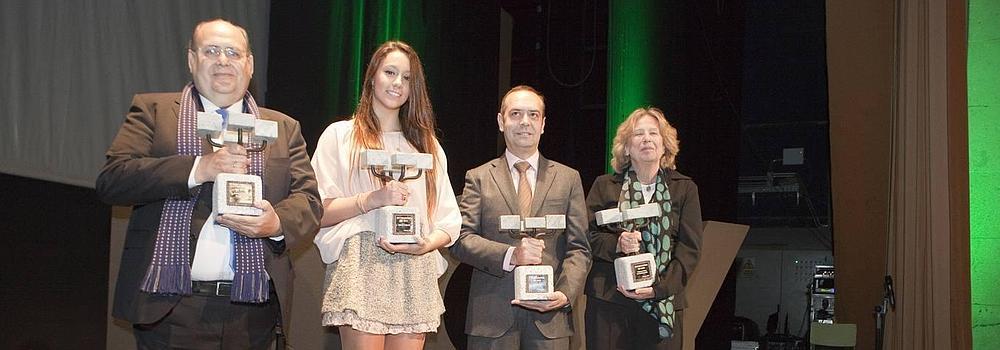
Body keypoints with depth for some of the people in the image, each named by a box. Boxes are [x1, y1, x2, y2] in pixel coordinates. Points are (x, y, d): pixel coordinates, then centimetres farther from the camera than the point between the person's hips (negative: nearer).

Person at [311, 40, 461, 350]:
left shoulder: (427, 144, 21)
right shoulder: (340, 135, 10)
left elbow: (448, 222, 14)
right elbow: (317, 212, -1)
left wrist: (428, 243, -6)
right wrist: (372, 200, -13)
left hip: (416, 273, 4)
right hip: (361, 268, -3)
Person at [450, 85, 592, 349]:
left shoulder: (568, 179, 12)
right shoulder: (478, 178, 9)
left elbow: (579, 249, 6)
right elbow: (461, 240, -1)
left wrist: (565, 293, -11)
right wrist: (510, 256, -17)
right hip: (492, 315, -1)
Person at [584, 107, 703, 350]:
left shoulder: (685, 189, 9)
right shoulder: (605, 186, 10)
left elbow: (689, 248, 3)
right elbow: (587, 235, 6)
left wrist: (660, 288, -10)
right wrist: (616, 244, -15)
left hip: (663, 304, 0)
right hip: (608, 301, 0)